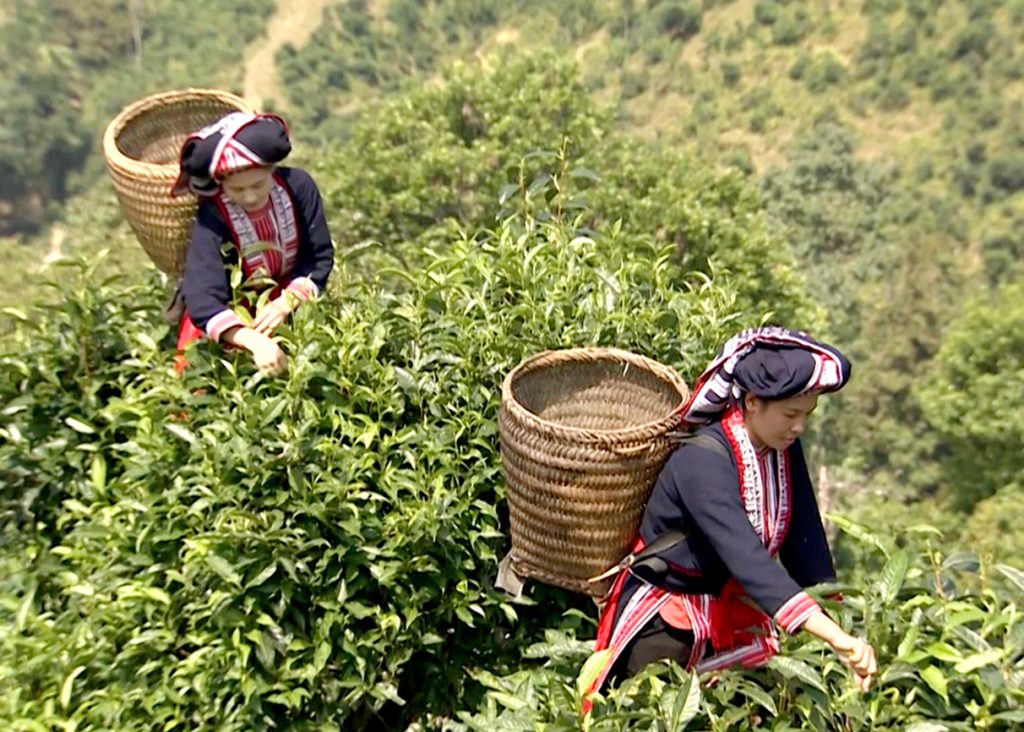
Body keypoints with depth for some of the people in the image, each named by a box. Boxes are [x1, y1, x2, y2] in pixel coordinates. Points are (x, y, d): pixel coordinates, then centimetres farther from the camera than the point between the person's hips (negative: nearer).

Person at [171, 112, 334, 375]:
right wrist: (256, 342, -53)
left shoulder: (298, 186, -19)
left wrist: (287, 301, -29)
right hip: (230, 313, -2)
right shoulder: (212, 218, -27)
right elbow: (203, 299, -37)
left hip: (289, 295, 2)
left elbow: (320, 255, -12)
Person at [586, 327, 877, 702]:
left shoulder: (785, 453, -7)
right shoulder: (702, 462, -30)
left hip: (730, 608, 7)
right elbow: (745, 556, -41)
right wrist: (836, 637, -47)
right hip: (663, 621, -7)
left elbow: (806, 550, -6)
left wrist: (840, 632, -14)